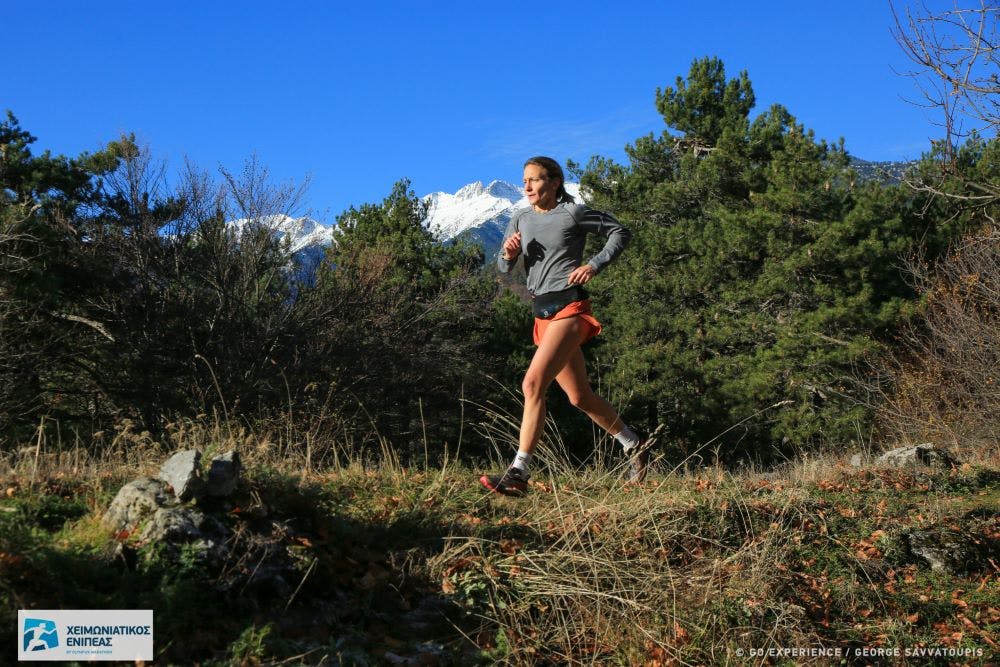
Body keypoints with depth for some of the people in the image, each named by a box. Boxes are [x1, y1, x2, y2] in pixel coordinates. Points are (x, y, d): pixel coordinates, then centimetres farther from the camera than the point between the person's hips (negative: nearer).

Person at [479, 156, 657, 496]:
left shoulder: (573, 212, -3)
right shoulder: (521, 219, 12)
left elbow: (621, 233, 4)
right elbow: (502, 267, 14)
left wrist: (595, 264, -10)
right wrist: (508, 254, -9)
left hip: (569, 307, -7)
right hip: (542, 314, 8)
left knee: (532, 384, -22)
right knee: (580, 397, 14)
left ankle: (518, 474, -22)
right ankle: (635, 446, 34)